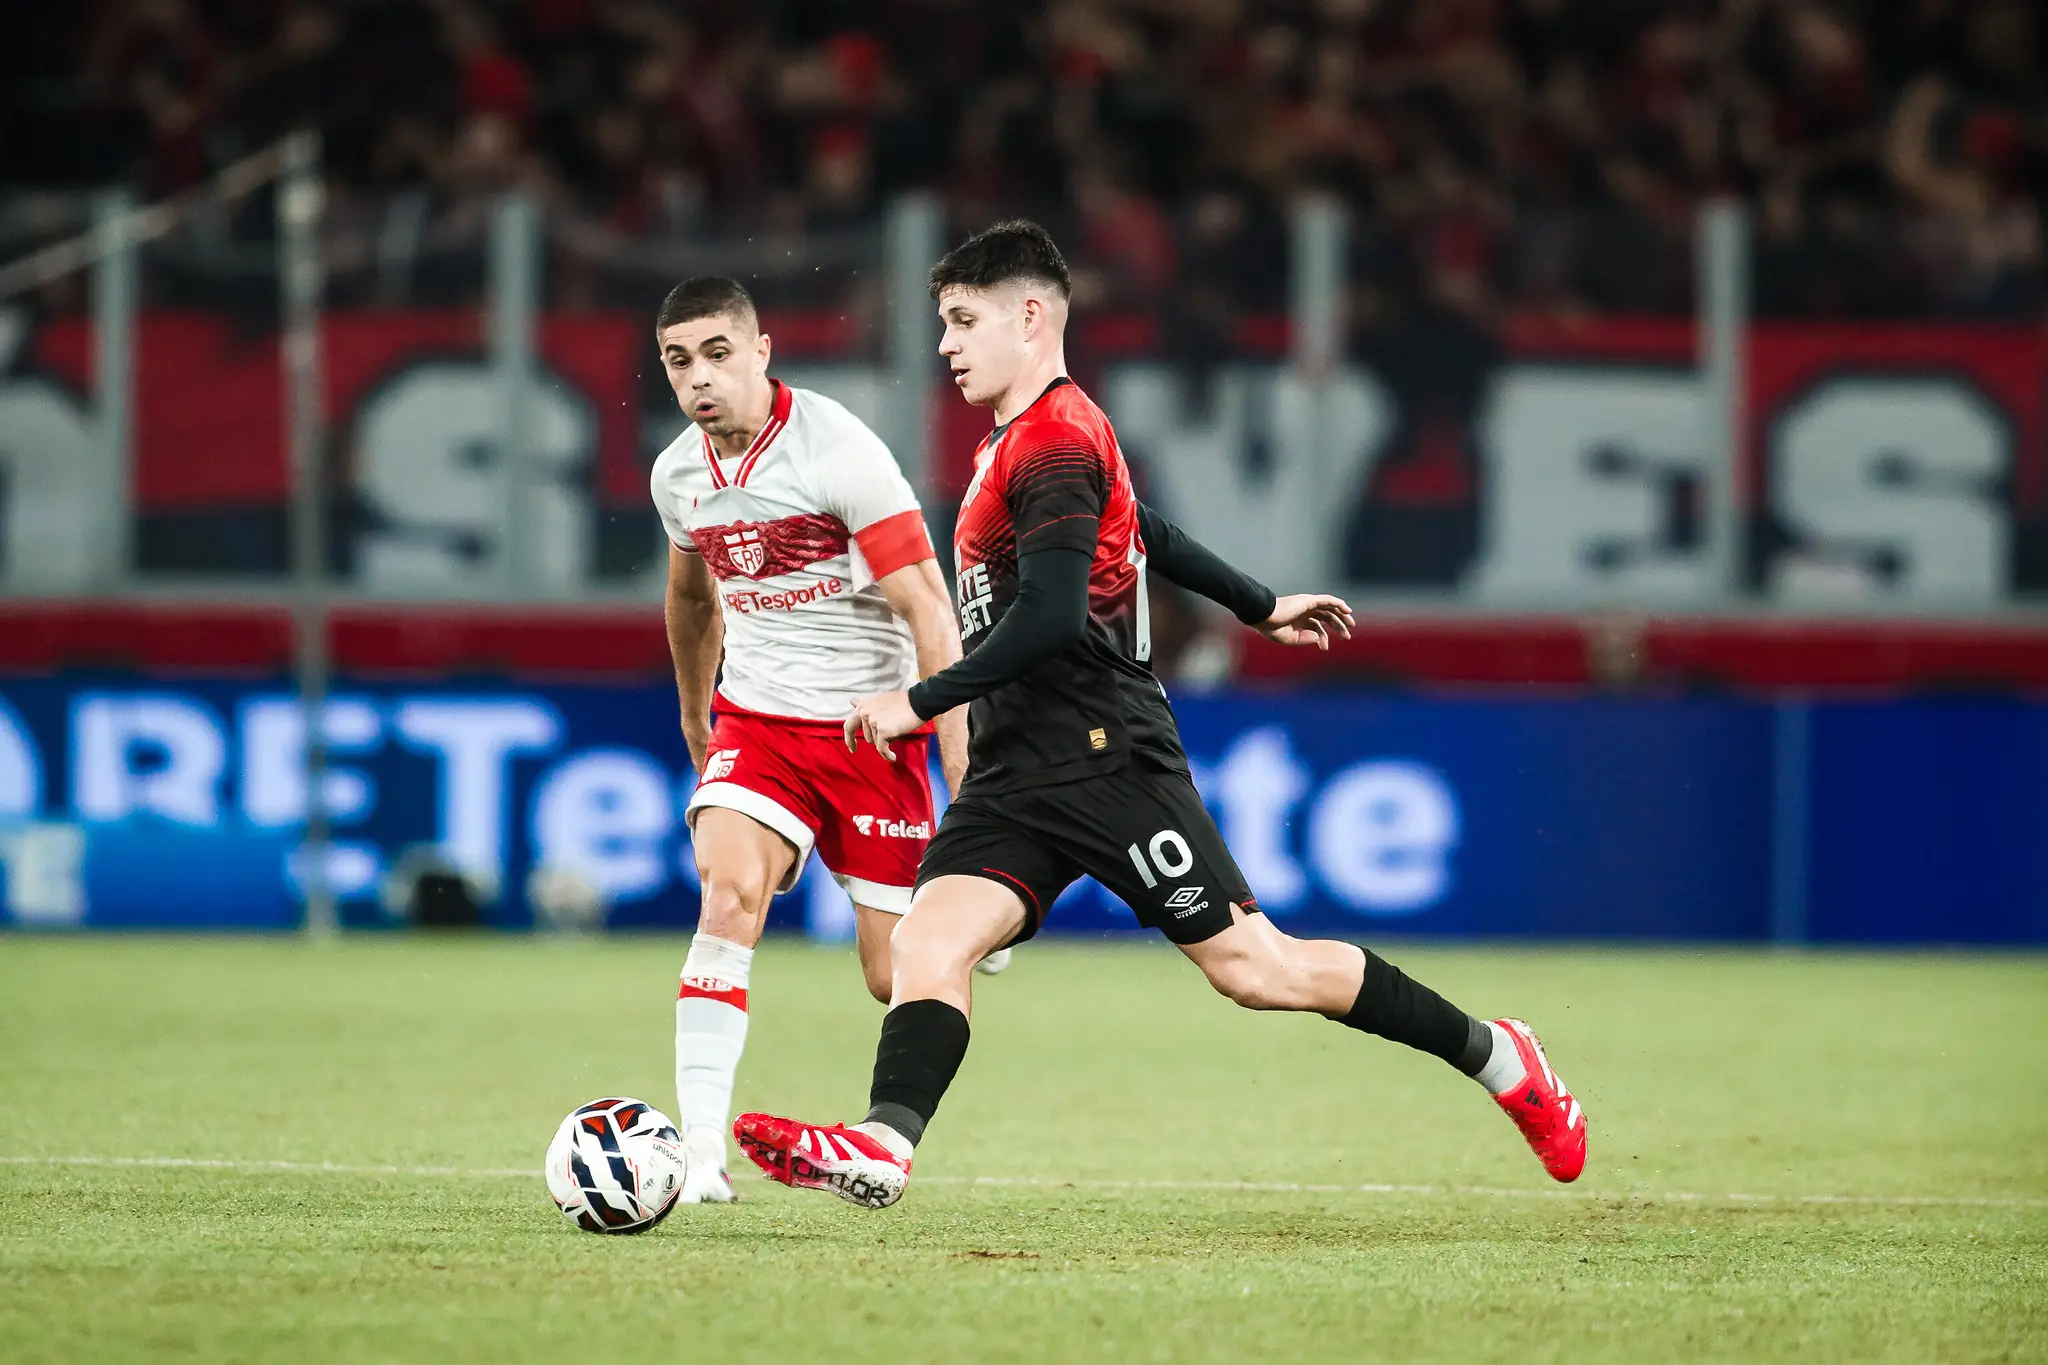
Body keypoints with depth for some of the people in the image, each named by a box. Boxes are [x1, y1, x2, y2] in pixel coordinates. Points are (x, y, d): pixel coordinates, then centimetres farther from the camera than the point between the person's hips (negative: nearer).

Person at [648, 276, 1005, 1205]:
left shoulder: (838, 452, -18)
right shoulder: (677, 475, 1)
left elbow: (928, 611, -17)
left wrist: (962, 762, -22)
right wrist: (694, 720, 35)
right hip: (756, 719, 4)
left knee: (898, 978, -1)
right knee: (729, 892, -24)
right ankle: (699, 1149, -28)